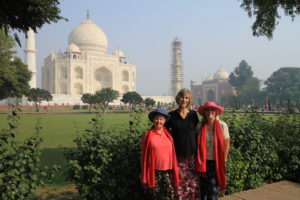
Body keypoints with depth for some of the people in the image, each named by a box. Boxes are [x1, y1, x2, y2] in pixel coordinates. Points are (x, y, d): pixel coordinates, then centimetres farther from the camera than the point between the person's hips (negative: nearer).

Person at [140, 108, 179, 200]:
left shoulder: (168, 134, 4)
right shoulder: (148, 136, -4)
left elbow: (172, 153, 8)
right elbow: (144, 156, 0)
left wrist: (174, 171, 7)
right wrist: (145, 176, 2)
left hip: (167, 171, 2)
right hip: (154, 171, -2)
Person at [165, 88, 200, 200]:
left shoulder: (193, 114, 6)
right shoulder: (172, 115, 1)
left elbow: (197, 131, 14)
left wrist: (198, 151, 9)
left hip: (192, 153, 1)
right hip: (178, 154, -1)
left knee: (193, 180, 2)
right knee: (179, 180, -1)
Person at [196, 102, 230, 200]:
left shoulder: (222, 125, -11)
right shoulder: (200, 125, -3)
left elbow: (226, 143, -6)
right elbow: (197, 143, 4)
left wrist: (224, 161, -5)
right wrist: (198, 161, 3)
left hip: (216, 162, -2)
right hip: (203, 161, 3)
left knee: (213, 187, 1)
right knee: (203, 188, 11)